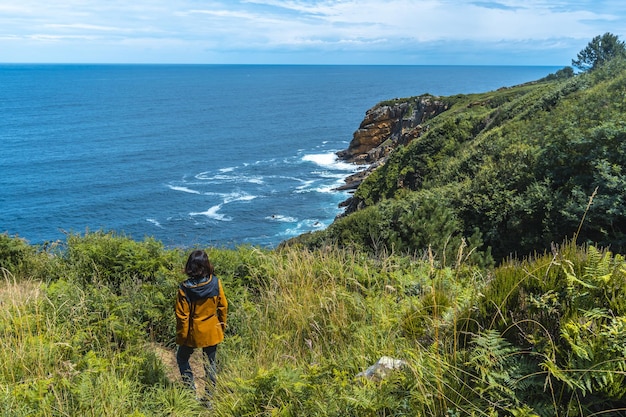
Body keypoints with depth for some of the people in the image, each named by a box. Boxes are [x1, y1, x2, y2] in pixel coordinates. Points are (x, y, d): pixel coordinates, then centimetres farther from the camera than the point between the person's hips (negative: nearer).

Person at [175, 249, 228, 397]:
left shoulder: (185, 288, -21)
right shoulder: (216, 283, -14)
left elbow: (182, 315, -14)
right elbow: (223, 306, -4)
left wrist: (181, 336, -1)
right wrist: (222, 325, 12)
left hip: (193, 332, -2)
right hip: (212, 331, 3)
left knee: (182, 358, 21)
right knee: (210, 363, 17)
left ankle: (192, 391, 15)